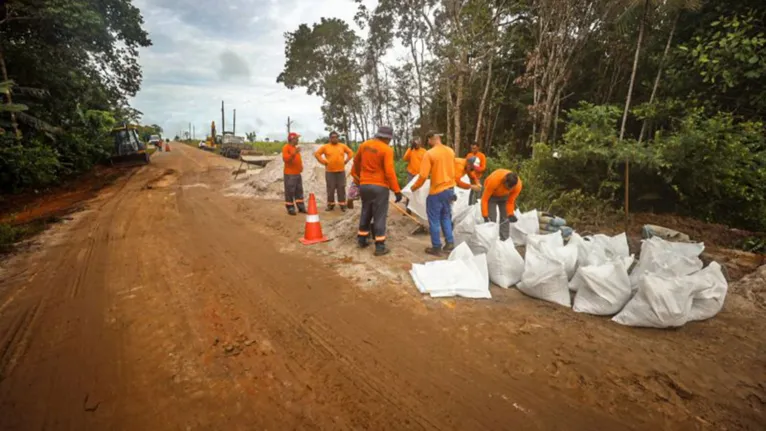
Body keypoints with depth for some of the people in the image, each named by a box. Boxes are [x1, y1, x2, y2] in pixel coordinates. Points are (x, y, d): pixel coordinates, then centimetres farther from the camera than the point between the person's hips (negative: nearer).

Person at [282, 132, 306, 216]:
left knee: (299, 191, 11)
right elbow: (285, 159, -23)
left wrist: (301, 166, 12)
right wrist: (294, 153, -32)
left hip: (298, 173, 9)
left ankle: (301, 207, 18)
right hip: (290, 174, -9)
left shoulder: (295, 147, 17)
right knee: (290, 192, -3)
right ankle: (290, 209, 4)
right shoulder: (286, 147, -10)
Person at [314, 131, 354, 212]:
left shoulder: (343, 146, 7)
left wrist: (346, 161, 4)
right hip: (330, 171, -1)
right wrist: (324, 162, -2)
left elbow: (350, 153, 14)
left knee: (341, 188, 2)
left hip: (341, 171, 1)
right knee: (330, 189, 2)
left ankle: (342, 205, 8)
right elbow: (317, 154, 5)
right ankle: (330, 204, 12)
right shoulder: (325, 147, 2)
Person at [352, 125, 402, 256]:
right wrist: (397, 190, -14)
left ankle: (362, 240, 28)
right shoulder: (387, 149, -13)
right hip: (379, 186, -6)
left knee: (366, 213, 19)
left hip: (364, 185, 6)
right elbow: (389, 172, -19)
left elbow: (356, 162, 19)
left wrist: (356, 176, 35)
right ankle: (380, 246, 4)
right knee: (379, 216, 0)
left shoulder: (364, 145, 6)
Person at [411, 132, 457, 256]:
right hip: (450, 189, 7)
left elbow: (423, 176, -18)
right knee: (446, 217, 20)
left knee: (434, 220, 6)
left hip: (437, 191, -6)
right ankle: (450, 244, 22)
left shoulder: (429, 154, -15)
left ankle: (436, 248, 13)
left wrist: (415, 187, -2)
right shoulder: (450, 151, 5)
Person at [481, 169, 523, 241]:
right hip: (491, 195, -3)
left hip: (504, 196, 3)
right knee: (491, 220, -13)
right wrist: (485, 216, -33)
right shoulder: (494, 180, -41)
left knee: (505, 219, -2)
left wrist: (510, 214, -25)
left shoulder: (518, 185, -30)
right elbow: (484, 199, -32)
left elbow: (510, 201, -14)